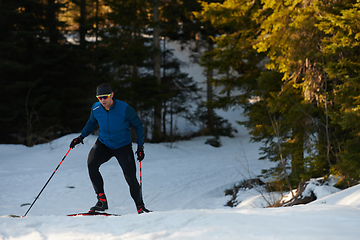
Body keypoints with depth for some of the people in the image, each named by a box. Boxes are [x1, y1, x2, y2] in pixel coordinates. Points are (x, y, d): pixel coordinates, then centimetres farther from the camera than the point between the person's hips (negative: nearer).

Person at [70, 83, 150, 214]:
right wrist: (81, 136, 5)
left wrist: (140, 147, -10)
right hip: (104, 144, 3)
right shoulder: (96, 108, -9)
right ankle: (102, 201, -19)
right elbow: (92, 122, 14)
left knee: (131, 178, -9)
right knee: (91, 164, -25)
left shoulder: (124, 108, -20)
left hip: (123, 146, -3)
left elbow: (138, 125, -7)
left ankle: (140, 207, 12)